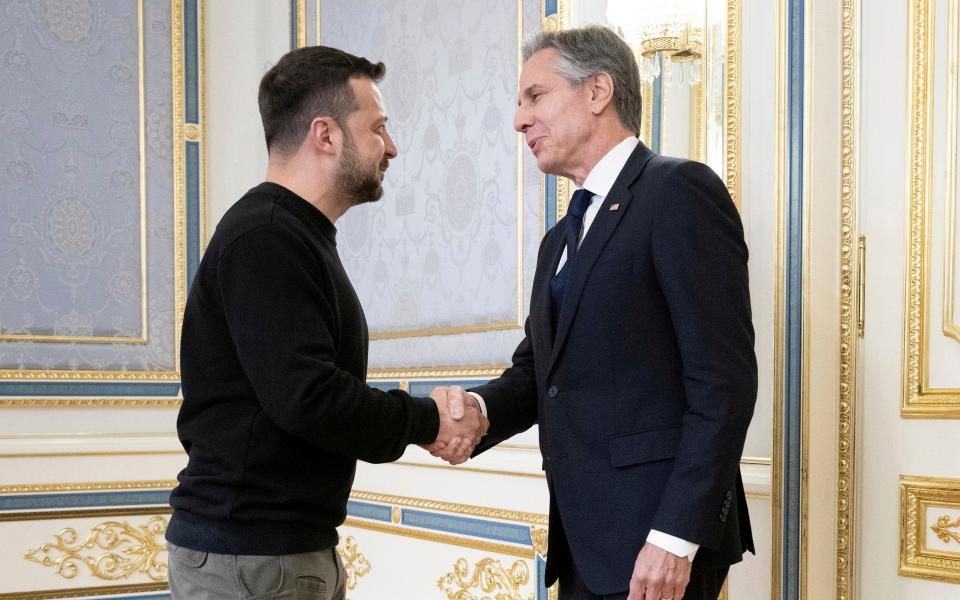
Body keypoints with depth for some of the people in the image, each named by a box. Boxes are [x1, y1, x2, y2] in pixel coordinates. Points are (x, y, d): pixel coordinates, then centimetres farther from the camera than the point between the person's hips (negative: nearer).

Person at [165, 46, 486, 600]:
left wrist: (423, 420, 0)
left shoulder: (296, 237, 16)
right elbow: (304, 396, -25)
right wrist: (427, 421, -13)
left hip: (298, 547, 9)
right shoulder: (262, 239, -16)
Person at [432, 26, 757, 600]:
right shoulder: (561, 240, 19)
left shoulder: (679, 191, -8)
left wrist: (677, 536, -20)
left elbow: (723, 380, -15)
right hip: (586, 542, 8)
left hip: (657, 542, -8)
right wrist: (479, 408, -5)